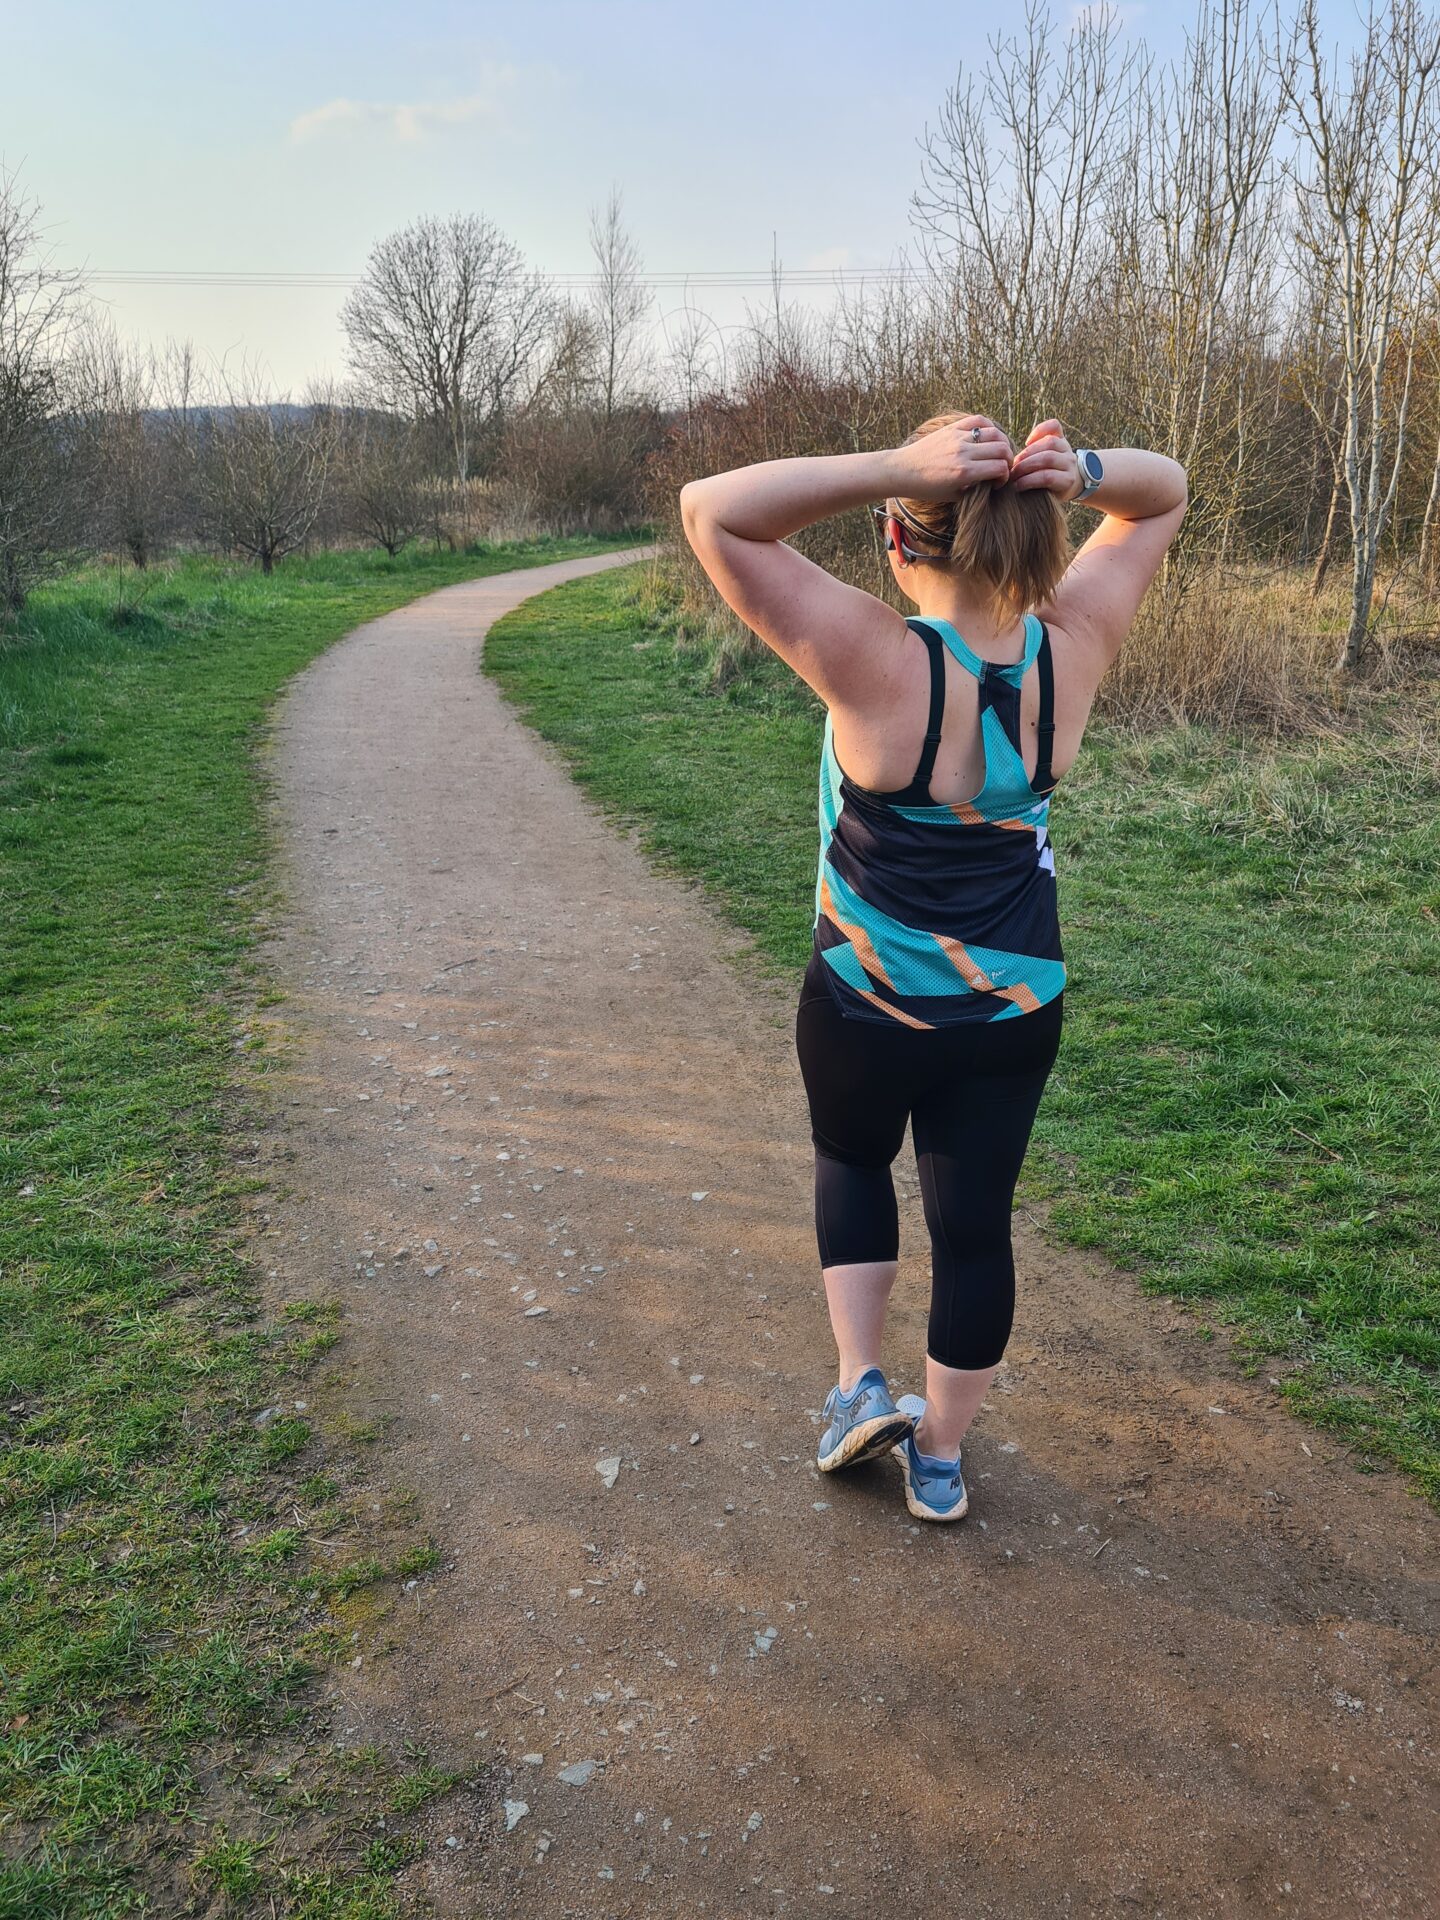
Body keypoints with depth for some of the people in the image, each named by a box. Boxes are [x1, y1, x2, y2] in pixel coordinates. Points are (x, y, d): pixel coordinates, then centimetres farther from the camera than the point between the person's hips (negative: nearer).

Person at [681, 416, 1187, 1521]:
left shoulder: (880, 665, -25)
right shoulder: (1070, 652, -12)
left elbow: (712, 510, -23)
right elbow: (1164, 496, 5)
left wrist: (895, 468, -29)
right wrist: (1080, 473, -17)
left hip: (867, 1008, -3)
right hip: (1017, 1012, 3)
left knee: (851, 1162, 28)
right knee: (975, 1223, 16)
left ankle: (862, 1384, 24)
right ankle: (941, 1458, 32)